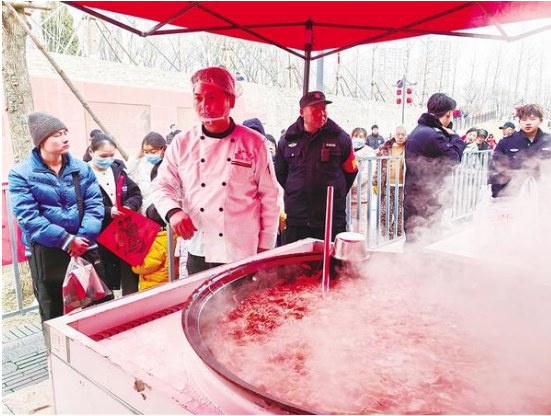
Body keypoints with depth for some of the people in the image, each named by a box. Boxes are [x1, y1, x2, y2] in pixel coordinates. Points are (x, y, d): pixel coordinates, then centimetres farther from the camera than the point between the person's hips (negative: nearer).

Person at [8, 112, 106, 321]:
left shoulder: (82, 168, 5)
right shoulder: (21, 174, -5)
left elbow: (94, 205, -1)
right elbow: (27, 216, -13)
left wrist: (84, 237, -17)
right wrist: (66, 240, -19)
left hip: (85, 247, 3)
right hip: (46, 252, -2)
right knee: (54, 313, 12)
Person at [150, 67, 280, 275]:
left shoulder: (254, 143, -3)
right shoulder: (182, 143, 3)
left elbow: (269, 198, -1)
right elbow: (162, 185, 7)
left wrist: (265, 248, -2)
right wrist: (173, 211, -15)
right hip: (198, 255, 2)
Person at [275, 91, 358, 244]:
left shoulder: (340, 138, 1)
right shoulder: (288, 140, 4)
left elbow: (351, 171, 11)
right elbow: (280, 173, 18)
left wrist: (337, 196, 9)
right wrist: (293, 193, 12)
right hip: (295, 220, 2)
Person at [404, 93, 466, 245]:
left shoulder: (419, 131, 13)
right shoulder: (431, 135, -20)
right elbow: (454, 158, -16)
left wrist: (448, 134, 4)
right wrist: (455, 137, -1)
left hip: (413, 197, 10)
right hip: (424, 203, -10)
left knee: (413, 241, 17)